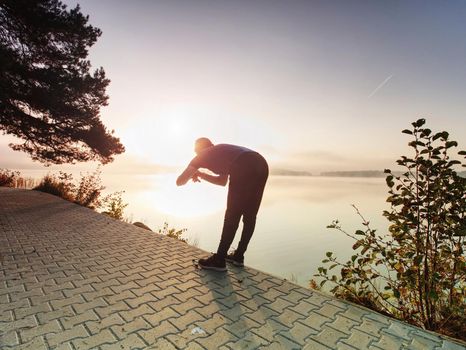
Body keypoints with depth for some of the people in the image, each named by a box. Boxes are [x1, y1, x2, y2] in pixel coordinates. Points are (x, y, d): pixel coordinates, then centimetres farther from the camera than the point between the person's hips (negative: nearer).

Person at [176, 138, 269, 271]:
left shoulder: (202, 155, 21)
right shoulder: (223, 151, 39)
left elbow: (180, 181, 23)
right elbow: (222, 181, 47)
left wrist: (192, 173, 44)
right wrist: (201, 175, 44)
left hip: (244, 168, -7)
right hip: (261, 165, 7)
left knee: (232, 215, 1)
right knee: (249, 216, 14)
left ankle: (219, 260, 10)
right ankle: (239, 256, 26)